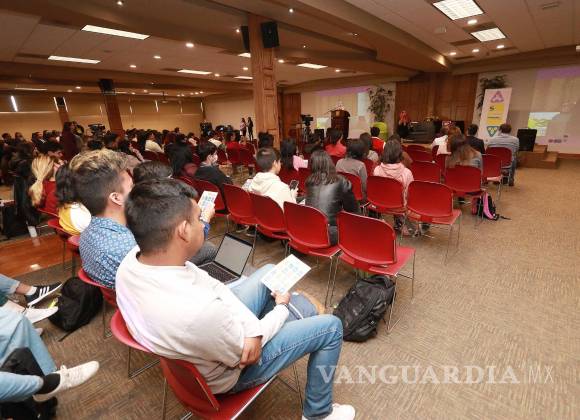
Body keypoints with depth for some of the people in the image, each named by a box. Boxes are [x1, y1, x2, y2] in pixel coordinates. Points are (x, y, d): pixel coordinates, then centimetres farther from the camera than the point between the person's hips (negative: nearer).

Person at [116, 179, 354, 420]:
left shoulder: (133, 259, -20)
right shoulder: (199, 312, -44)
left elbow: (211, 286, -11)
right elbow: (243, 354, -23)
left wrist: (253, 329, -19)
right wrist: (282, 307, -7)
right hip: (229, 371, -6)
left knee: (269, 271, 15)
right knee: (331, 327, 1)